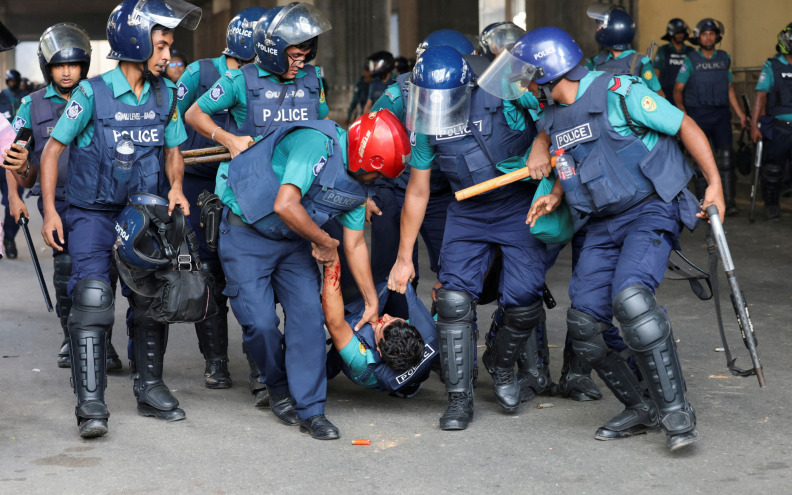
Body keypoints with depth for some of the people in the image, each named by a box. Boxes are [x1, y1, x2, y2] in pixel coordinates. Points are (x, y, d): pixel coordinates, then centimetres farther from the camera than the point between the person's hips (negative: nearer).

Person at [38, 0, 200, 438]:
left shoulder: (165, 94, 2)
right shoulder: (93, 93, -12)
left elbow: (172, 151, 13)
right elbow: (53, 149, -6)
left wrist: (175, 187, -7)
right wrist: (50, 211, -12)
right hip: (93, 214, -5)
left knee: (151, 298, 8)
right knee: (92, 299, -16)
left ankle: (150, 388, 24)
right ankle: (90, 403, -14)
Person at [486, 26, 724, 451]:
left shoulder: (619, 94, -14)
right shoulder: (552, 117, 9)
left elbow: (685, 126, -8)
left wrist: (715, 185, -10)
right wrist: (554, 197, 6)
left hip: (651, 211, -8)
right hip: (603, 224, 8)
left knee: (629, 297, -31)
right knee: (582, 323, -1)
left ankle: (676, 411, -21)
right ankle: (640, 409, 15)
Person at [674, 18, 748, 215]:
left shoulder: (725, 58, 11)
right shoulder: (691, 60, 0)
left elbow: (729, 89, 17)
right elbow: (678, 89, -1)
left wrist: (740, 114, 13)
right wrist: (682, 110, -17)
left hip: (721, 115, 2)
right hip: (697, 115, -2)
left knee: (726, 155, -10)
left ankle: (729, 201, -9)